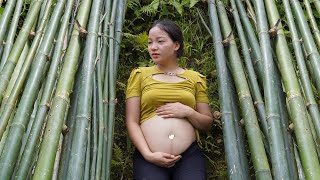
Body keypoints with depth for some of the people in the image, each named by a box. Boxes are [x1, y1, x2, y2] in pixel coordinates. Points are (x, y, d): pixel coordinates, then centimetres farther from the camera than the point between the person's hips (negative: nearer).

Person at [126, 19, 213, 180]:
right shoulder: (140, 75, 9)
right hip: (149, 158, -1)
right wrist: (148, 154, -10)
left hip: (189, 155, 1)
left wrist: (187, 112, -6)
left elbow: (207, 123, 14)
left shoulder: (195, 78, 13)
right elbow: (131, 122, 3)